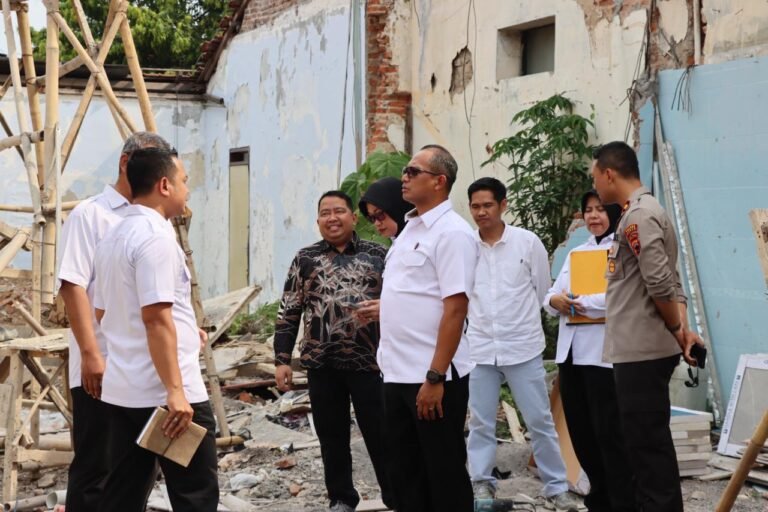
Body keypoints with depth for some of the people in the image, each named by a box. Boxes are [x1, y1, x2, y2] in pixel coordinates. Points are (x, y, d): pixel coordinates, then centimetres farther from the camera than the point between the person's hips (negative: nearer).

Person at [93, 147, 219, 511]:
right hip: (164, 393, -9)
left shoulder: (113, 238, 15)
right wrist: (175, 390, -24)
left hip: (121, 390, 9)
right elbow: (155, 317, -22)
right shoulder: (155, 236, -14)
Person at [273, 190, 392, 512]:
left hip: (368, 361, -1)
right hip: (321, 364, 2)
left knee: (380, 434, 3)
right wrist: (282, 360, 1)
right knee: (332, 436, 10)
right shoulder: (305, 259, 8)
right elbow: (288, 313, 8)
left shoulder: (378, 255, 5)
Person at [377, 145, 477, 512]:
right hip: (396, 372, 8)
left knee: (444, 473, 2)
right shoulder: (410, 228, 14)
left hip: (431, 376, -8)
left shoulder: (451, 232, -12)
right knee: (405, 471, 14)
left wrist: (435, 378, -22)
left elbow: (455, 308, -19)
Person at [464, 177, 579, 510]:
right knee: (480, 423, 8)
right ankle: (482, 484, 19)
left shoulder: (528, 242, -5)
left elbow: (543, 290, 6)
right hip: (480, 348, 2)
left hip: (523, 347, -1)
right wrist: (484, 322, 11)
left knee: (540, 421, 5)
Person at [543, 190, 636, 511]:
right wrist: (554, 299, -7)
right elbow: (552, 294, 15)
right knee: (580, 431, 11)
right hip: (570, 350, 7)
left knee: (609, 432, -5)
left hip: (603, 352, -7)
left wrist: (581, 303, -15)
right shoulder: (576, 252, 19)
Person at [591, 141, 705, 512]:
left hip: (641, 351, -10)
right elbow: (671, 284, 15)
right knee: (650, 441, 15)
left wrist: (676, 330, -6)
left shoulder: (638, 216, -15)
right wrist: (682, 330, 3)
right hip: (643, 349, 10)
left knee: (647, 443, -6)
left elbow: (661, 284, -20)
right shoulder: (646, 212, 17)